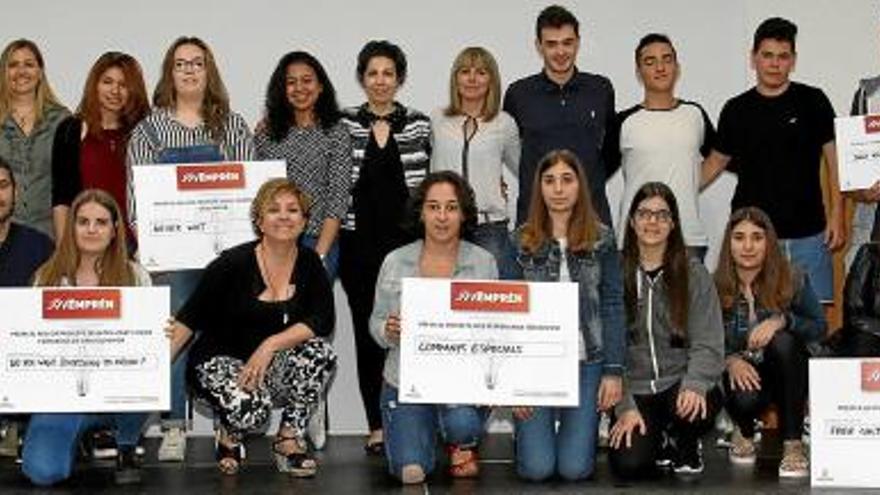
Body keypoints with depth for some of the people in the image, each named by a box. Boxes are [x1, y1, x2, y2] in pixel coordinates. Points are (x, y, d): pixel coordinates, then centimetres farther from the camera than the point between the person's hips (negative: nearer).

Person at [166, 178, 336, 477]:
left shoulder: (309, 264, -1)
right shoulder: (233, 264, -12)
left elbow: (322, 321, -13)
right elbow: (190, 318, -10)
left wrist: (271, 345, -27)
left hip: (274, 370, 4)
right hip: (222, 361, -3)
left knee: (320, 352, -26)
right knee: (251, 408, -34)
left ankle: (289, 440, -7)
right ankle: (229, 435, 6)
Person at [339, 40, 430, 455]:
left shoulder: (419, 125, 5)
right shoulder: (343, 124, 4)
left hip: (407, 241, 0)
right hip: (359, 243, 0)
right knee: (367, 331, 4)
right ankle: (376, 426, 10)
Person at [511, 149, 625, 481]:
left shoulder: (602, 239, 2)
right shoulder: (521, 242, 0)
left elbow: (613, 306, 2)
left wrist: (614, 371, -3)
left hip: (586, 361, 0)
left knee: (574, 468, -6)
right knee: (537, 468, -7)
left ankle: (577, 430, 29)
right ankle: (527, 432, 28)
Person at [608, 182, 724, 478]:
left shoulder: (693, 274, 4)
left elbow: (708, 344, -1)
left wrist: (694, 385, -21)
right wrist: (624, 407, -11)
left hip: (679, 382, 1)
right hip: (633, 389, 0)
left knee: (699, 405, -34)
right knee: (628, 465, -23)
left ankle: (685, 446, 5)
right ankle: (659, 443, 16)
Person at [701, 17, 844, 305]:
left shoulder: (812, 101, 3)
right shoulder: (736, 110, 7)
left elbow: (834, 159, 4)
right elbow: (717, 161, 17)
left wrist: (837, 215, -3)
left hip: (807, 234, -1)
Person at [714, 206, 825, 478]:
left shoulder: (792, 279, -10)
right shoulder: (715, 287, -9)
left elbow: (819, 327, -8)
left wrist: (782, 320, -28)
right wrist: (730, 360, -26)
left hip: (786, 374, 1)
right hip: (741, 374, 0)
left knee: (783, 341, -33)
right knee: (745, 398, -36)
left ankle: (793, 443, -22)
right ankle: (745, 432, 7)